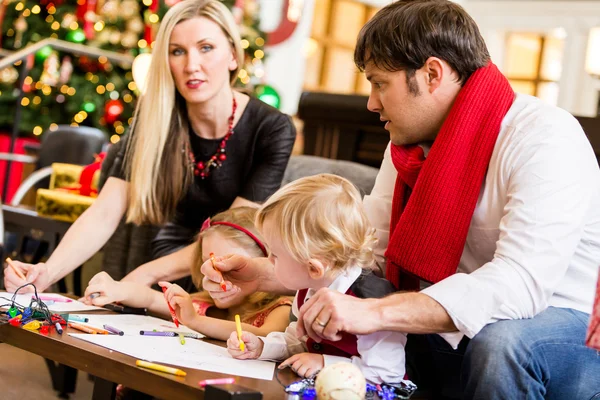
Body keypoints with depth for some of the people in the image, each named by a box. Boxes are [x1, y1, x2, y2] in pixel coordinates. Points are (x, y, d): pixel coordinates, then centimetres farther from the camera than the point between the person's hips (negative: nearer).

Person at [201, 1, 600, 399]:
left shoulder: (546, 138, -23)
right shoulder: (410, 144, 2)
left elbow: (522, 281, -34)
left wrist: (374, 312, -39)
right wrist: (265, 275, -10)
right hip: (464, 330, 7)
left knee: (500, 342, -37)